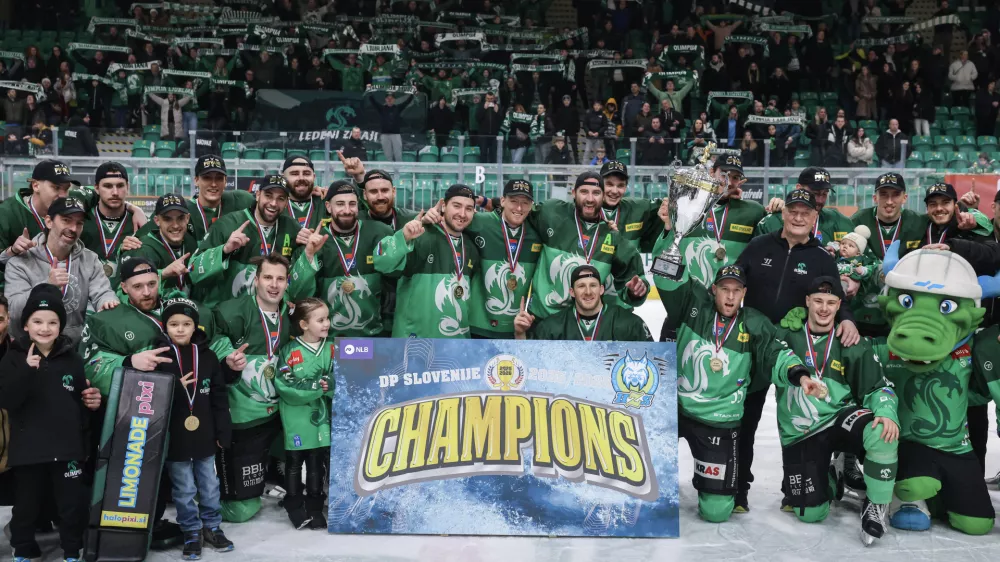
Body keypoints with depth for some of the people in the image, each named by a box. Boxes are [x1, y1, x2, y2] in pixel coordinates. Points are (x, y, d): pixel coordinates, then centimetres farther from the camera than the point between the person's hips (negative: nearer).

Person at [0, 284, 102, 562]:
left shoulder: (72, 359, 5)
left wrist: (92, 402, -1)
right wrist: (26, 370, -26)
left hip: (67, 446, 2)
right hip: (28, 448, -1)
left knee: (73, 505, 8)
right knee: (26, 507, 10)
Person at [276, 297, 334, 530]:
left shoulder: (332, 349, 0)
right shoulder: (289, 351, -10)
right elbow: (284, 386, -16)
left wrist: (330, 383, -24)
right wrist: (316, 386, -21)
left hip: (322, 419, 3)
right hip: (296, 421, -3)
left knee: (317, 464, 13)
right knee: (294, 463, 12)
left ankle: (315, 507, 27)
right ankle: (294, 506, 25)